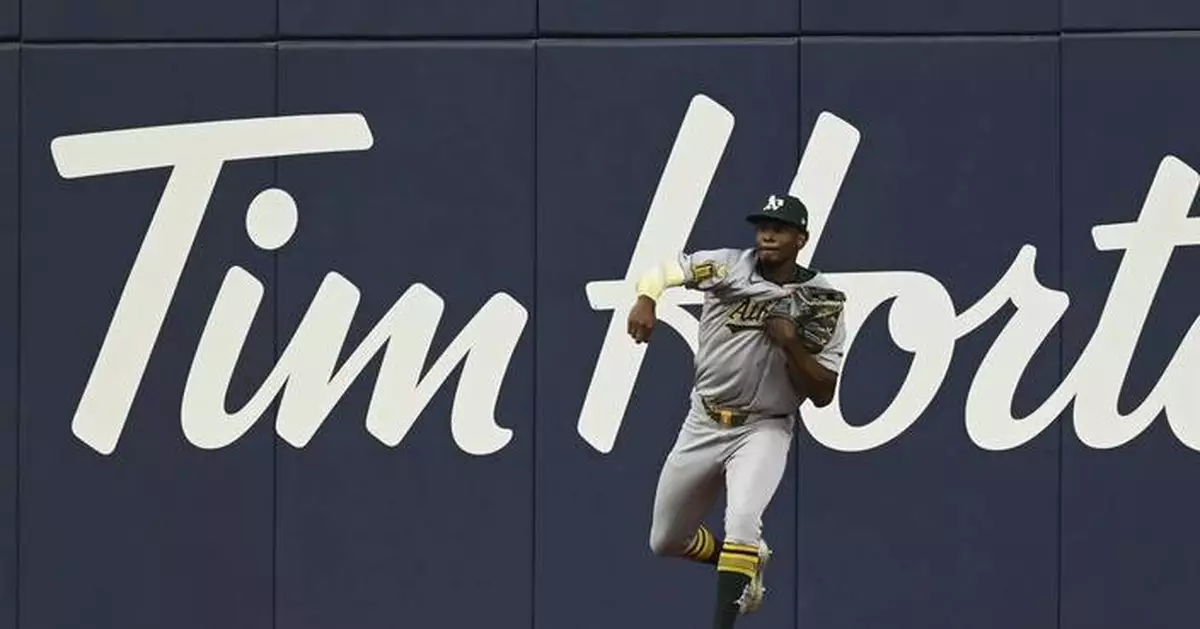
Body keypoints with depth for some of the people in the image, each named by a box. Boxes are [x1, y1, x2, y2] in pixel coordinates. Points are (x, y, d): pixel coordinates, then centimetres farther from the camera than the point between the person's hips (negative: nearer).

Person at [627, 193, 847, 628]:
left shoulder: (822, 306, -9)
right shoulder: (725, 268, -6)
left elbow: (822, 395, -9)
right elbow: (661, 270, -2)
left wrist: (790, 343, -24)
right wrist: (645, 300, -23)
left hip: (764, 430, -4)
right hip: (703, 424, 4)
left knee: (742, 521, -30)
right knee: (666, 541, 13)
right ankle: (748, 563, 40)